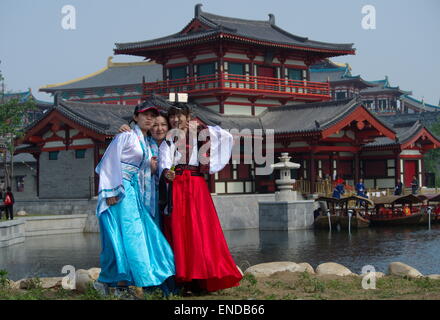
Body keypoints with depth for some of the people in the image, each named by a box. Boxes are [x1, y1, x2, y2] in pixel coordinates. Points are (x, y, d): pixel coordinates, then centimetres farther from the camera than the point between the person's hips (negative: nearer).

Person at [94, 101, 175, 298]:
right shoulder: (125, 136, -1)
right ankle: (121, 284, -13)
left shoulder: (147, 143, 22)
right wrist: (111, 191, -17)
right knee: (125, 232, -13)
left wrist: (153, 168, 3)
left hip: (136, 192, 8)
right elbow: (110, 162, -9)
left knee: (138, 233, 1)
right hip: (120, 191, -8)